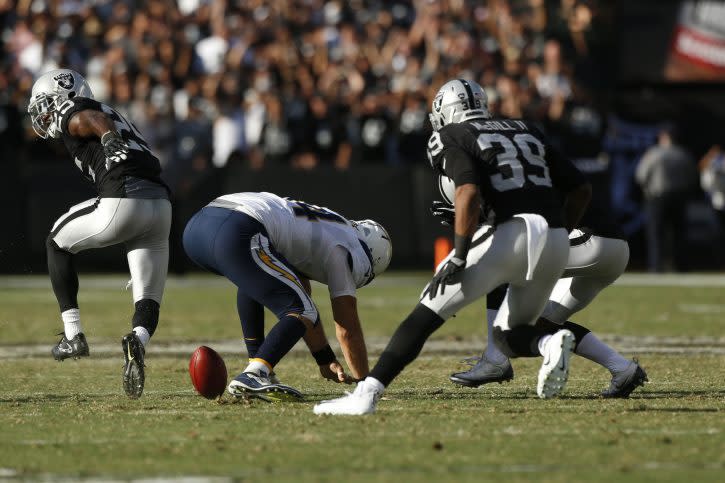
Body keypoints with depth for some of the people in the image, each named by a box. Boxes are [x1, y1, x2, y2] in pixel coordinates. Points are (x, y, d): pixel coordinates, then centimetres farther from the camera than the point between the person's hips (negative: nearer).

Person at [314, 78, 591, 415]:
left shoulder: (451, 138, 8)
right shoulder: (527, 133, 26)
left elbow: (469, 194, -12)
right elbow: (582, 189, 23)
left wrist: (459, 258, -10)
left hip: (515, 232, -6)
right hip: (557, 241, 6)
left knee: (426, 314, -2)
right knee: (508, 336, 21)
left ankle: (367, 393, -13)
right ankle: (550, 344, -11)